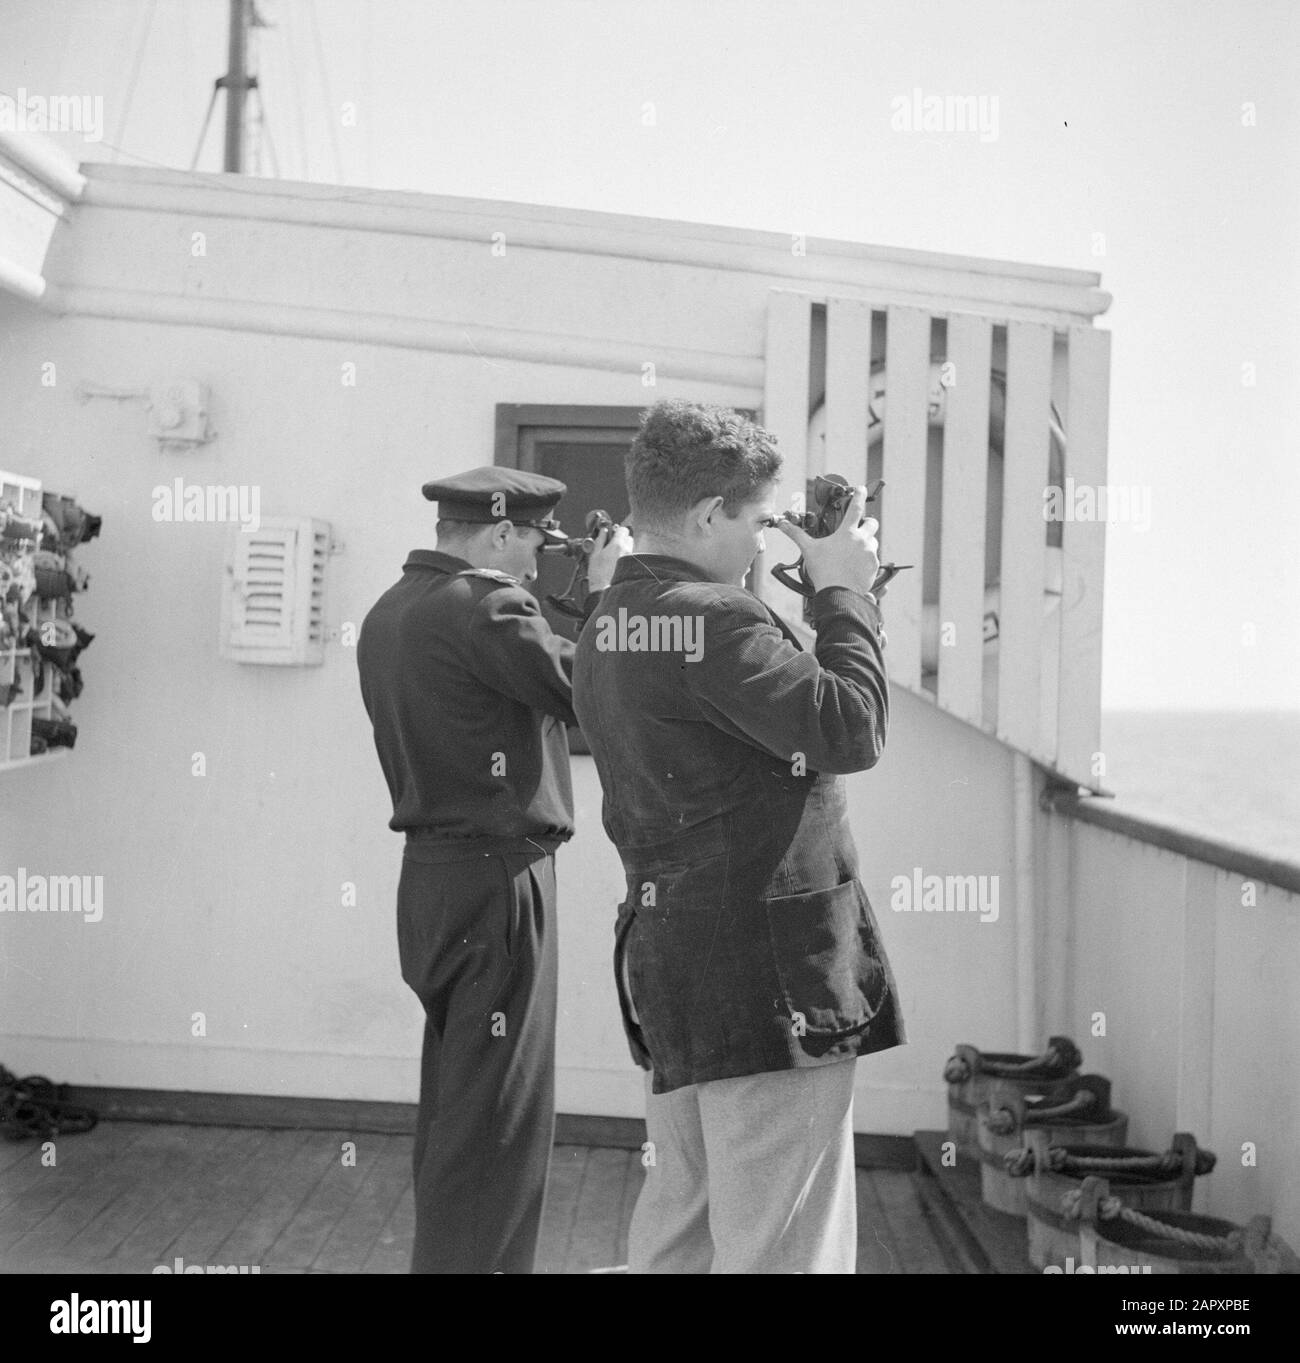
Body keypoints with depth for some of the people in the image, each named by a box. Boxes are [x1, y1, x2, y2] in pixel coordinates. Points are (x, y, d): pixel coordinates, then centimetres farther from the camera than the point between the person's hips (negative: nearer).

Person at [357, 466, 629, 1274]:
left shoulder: (391, 613, 12)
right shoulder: (482, 605, -17)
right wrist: (610, 594, -3)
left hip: (434, 876, 10)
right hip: (497, 881, -10)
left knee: (456, 1104, 19)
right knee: (498, 1121, -2)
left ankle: (447, 1255, 29)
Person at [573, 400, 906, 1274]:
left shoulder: (605, 630, 13)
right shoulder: (714, 618, -17)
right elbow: (851, 728, -21)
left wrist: (816, 602, 12)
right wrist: (847, 593, -9)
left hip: (664, 962, 10)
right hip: (769, 970, -10)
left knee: (676, 1230, 18)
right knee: (779, 1242, -3)